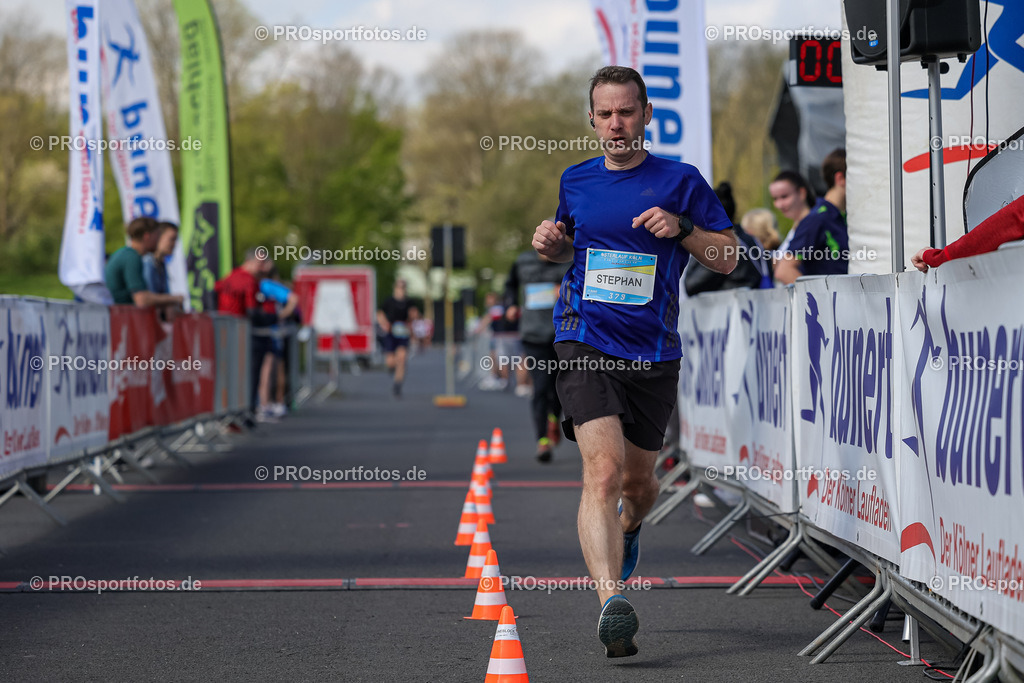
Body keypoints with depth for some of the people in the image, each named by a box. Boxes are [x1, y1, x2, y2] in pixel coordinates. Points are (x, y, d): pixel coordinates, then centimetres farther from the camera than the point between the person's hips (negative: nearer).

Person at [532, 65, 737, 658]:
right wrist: (550, 243, 5)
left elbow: (728, 258, 3)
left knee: (639, 481, 15)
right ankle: (612, 602, -31)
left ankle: (630, 527, 53)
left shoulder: (680, 181, 1)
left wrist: (682, 228, -14)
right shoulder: (576, 181, 9)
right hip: (585, 345, 0)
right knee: (604, 470, -21)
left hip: (654, 354, 1)